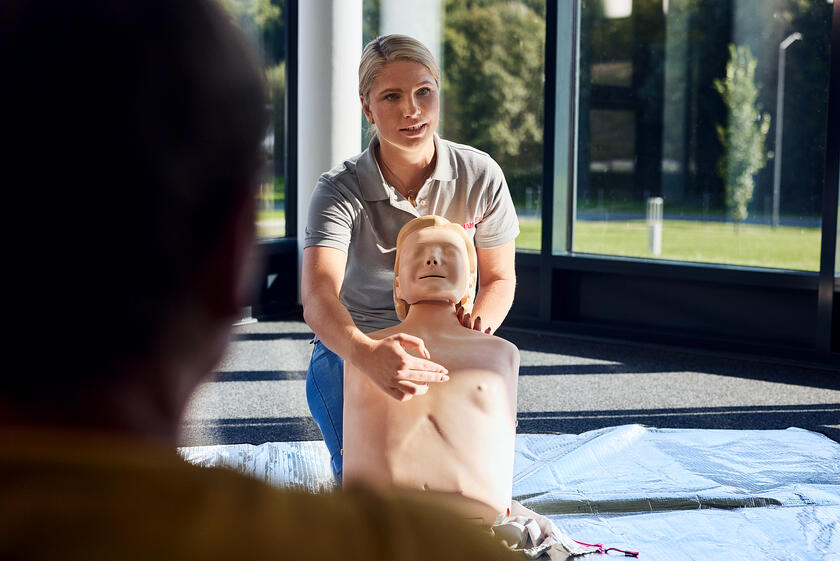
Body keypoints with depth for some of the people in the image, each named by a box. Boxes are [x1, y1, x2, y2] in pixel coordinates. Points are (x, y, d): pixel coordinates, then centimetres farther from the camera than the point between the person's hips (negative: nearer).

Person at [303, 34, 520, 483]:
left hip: (443, 353, 2)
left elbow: (499, 278, 2)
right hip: (350, 352, -2)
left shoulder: (480, 177, -11)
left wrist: (479, 322, -25)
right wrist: (368, 355, -61)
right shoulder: (341, 190, -21)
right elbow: (318, 299, -37)